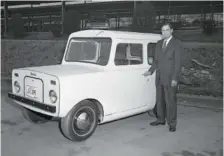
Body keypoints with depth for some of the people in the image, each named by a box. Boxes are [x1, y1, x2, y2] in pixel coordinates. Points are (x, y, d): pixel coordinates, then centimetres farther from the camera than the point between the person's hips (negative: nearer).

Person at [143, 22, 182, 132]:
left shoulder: (177, 44, -4)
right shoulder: (159, 44, 14)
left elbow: (177, 62, -9)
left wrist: (175, 78, -15)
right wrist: (150, 71, 3)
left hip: (170, 78, -6)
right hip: (159, 77, 6)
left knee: (170, 101, -1)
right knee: (160, 100, 14)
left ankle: (172, 123, 10)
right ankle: (161, 119, 28)